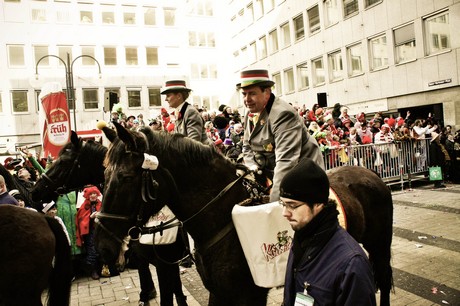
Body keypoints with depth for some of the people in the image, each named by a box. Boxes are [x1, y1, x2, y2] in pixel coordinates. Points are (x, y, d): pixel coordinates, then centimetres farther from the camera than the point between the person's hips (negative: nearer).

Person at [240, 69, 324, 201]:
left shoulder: (283, 114, -25)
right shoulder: (250, 114, 3)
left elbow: (286, 161, -32)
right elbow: (247, 147, 13)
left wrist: (275, 201, -36)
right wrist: (253, 167, -9)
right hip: (275, 175, 8)